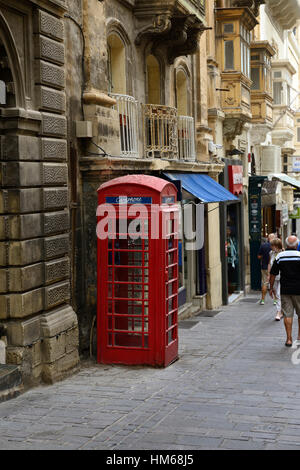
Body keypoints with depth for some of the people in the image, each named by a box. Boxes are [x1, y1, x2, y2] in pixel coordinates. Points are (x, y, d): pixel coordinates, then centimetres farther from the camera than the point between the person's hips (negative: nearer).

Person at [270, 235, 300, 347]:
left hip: (285, 290, 2)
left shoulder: (280, 256, 0)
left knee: (287, 314, 5)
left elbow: (273, 274, 3)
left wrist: (271, 288, 13)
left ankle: (289, 339, 3)